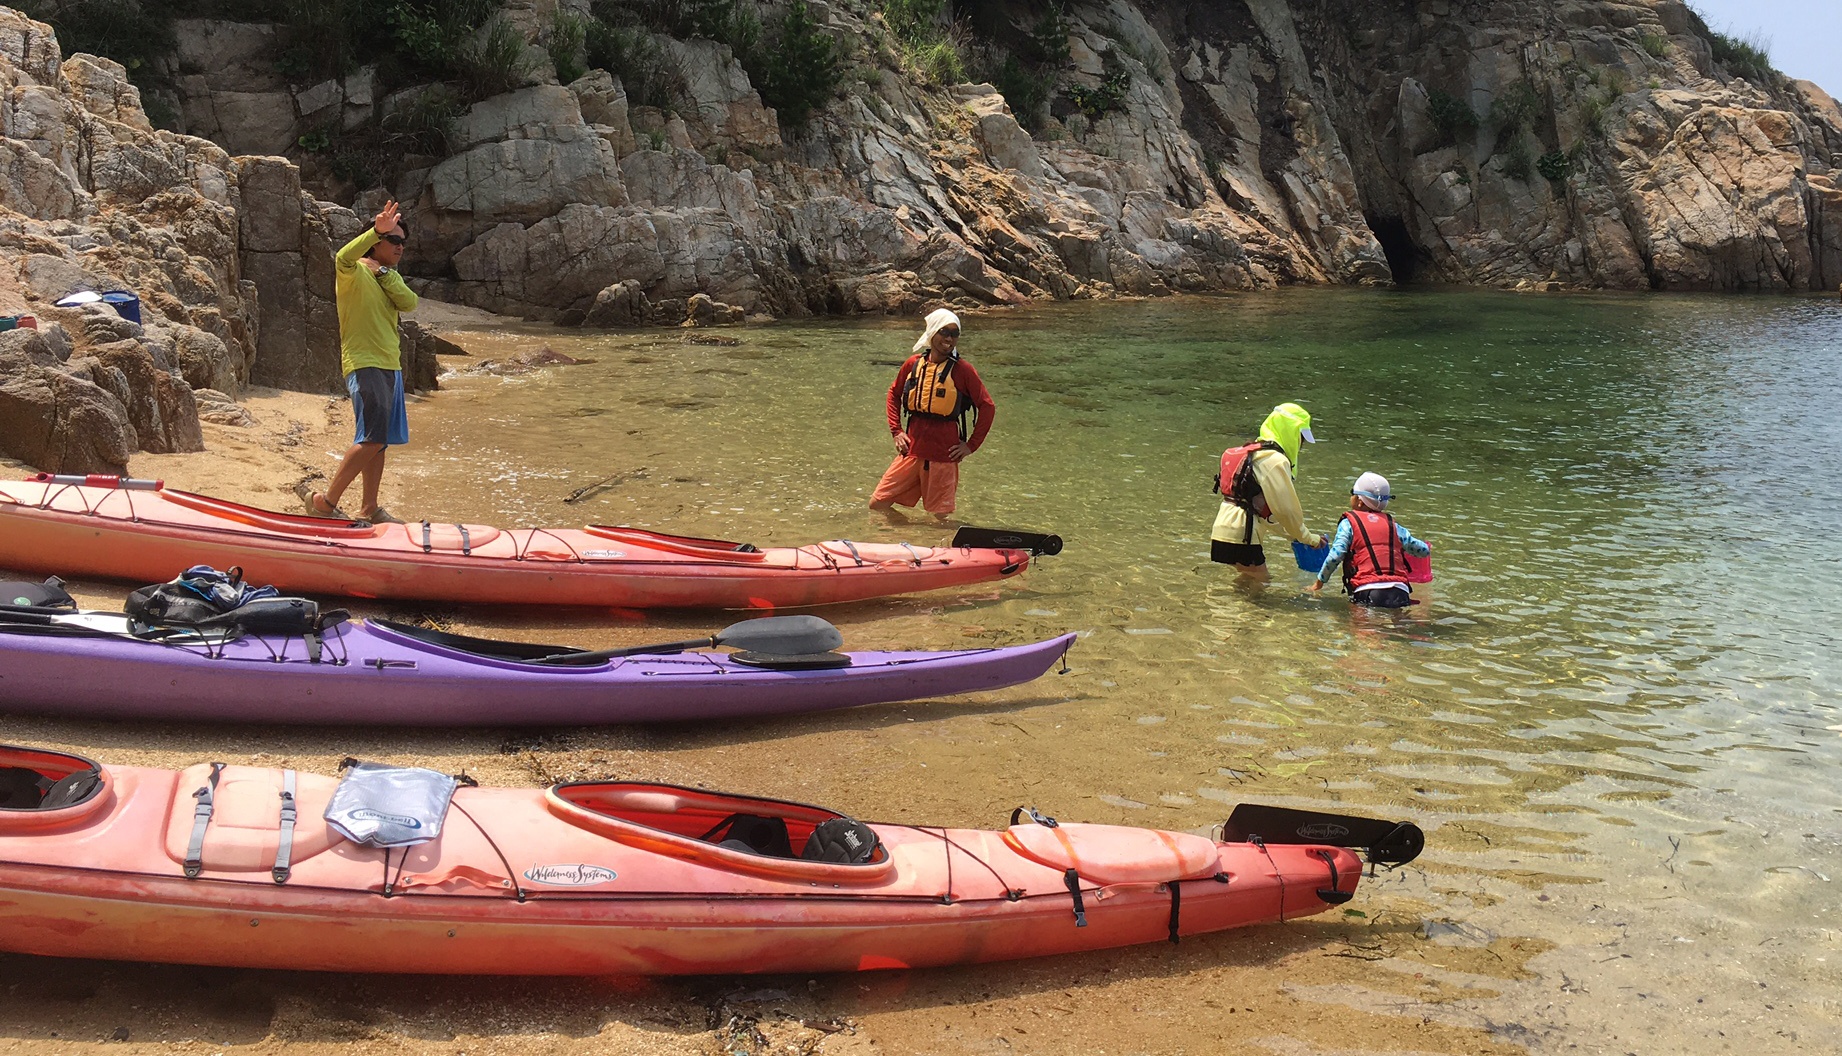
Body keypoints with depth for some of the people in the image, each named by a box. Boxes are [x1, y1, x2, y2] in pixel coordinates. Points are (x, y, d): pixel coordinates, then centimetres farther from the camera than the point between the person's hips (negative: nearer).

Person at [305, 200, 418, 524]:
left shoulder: (390, 276, 18)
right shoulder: (354, 273, -6)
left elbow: (409, 303, 0)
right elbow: (344, 258, -31)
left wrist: (383, 274, -9)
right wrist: (377, 230, -38)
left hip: (389, 365, 9)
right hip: (363, 364, -9)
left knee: (380, 441, 11)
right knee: (372, 439, -17)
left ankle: (369, 508, 19)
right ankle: (325, 502, -11)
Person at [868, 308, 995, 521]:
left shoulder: (962, 370, -5)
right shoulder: (914, 364, 5)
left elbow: (988, 407, -1)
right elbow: (894, 394, 20)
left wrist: (971, 445, -3)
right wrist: (896, 431, 10)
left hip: (944, 455, -3)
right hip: (912, 450, 4)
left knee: (939, 518, 1)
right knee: (877, 505, 3)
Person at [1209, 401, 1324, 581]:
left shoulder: (1254, 453, 21)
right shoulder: (1275, 461, -11)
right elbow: (1286, 509, -10)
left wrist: (1293, 534, 25)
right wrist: (1309, 538, 6)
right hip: (1240, 536, -10)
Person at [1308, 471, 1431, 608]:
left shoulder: (1349, 523, 10)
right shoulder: (1393, 525, 21)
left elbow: (1335, 555, -1)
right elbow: (1424, 551, 24)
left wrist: (1319, 582, 11)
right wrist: (1427, 548, 48)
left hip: (1368, 593, -3)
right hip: (1399, 593, 4)